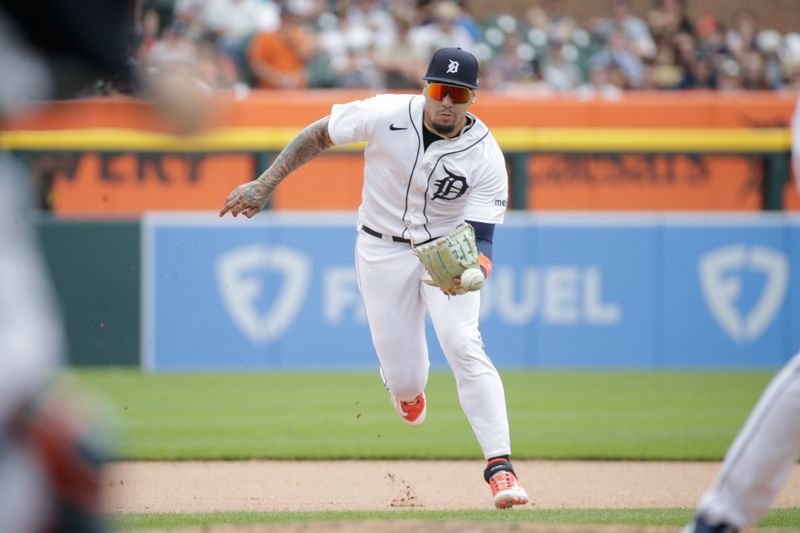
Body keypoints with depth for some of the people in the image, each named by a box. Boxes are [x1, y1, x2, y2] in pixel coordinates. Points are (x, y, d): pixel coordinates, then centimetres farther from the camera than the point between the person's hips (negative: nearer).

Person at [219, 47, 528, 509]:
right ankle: (410, 388, 42)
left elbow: (480, 233, -24)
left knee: (463, 344, -24)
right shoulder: (385, 115, -20)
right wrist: (264, 185, -7)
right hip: (384, 250, 1)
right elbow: (318, 136, -6)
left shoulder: (486, 157, -20)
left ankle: (499, 467, -24)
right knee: (403, 379, -1)